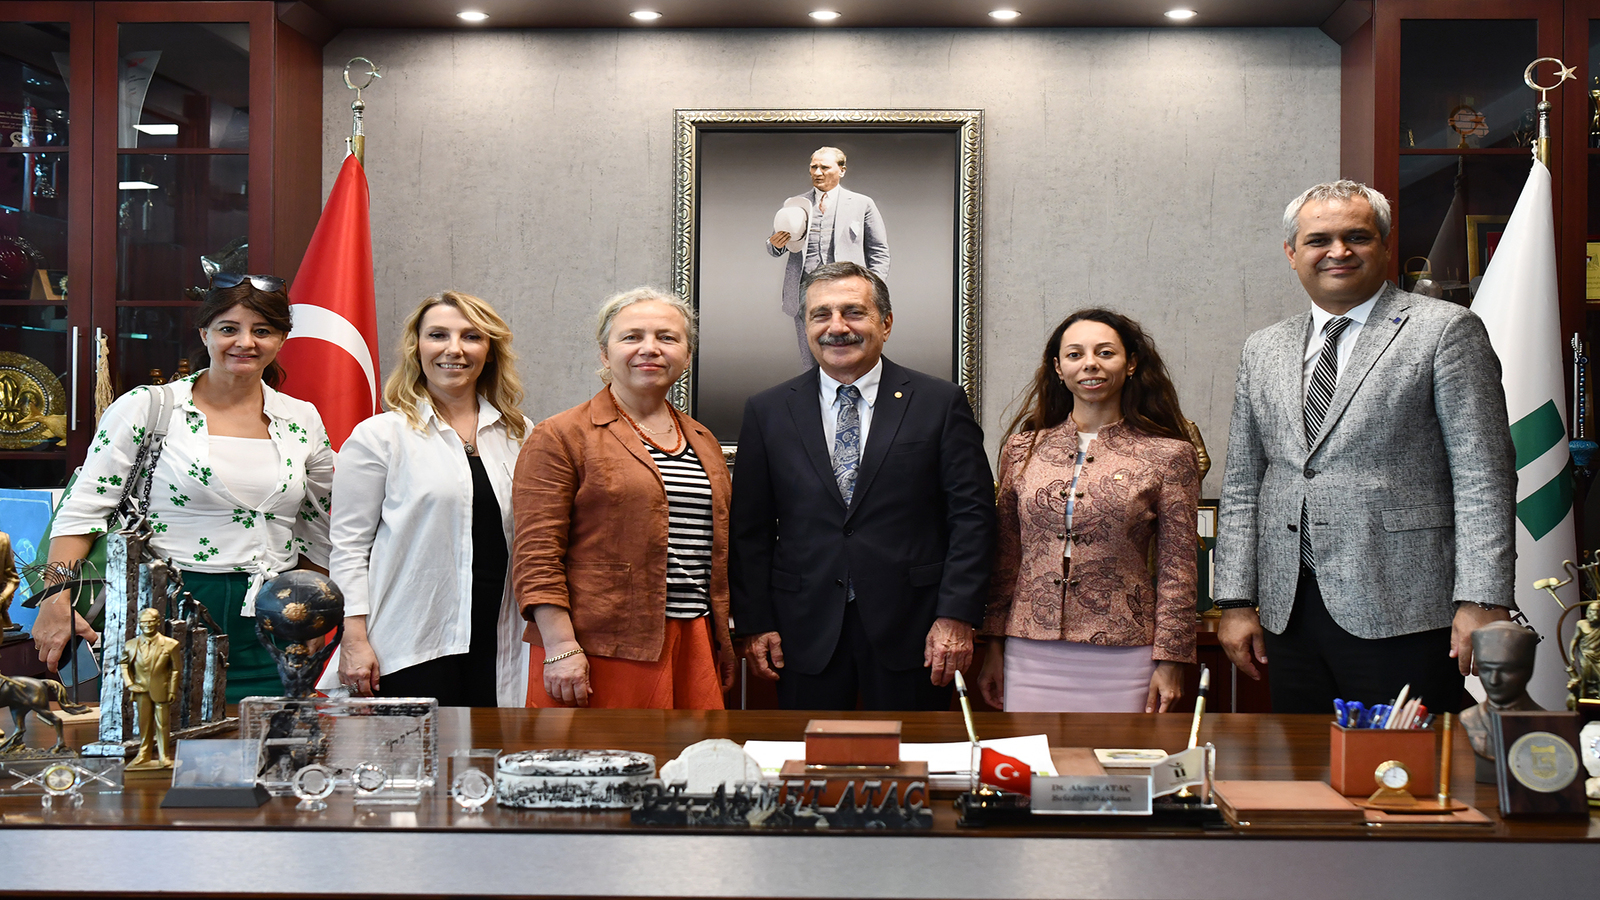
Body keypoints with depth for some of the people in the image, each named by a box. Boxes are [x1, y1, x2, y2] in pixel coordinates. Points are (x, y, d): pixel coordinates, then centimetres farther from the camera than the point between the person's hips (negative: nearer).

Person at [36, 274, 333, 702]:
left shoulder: (303, 421, 10)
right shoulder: (147, 408, -1)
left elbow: (318, 535, 18)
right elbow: (83, 510, -2)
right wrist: (58, 599, -11)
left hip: (268, 631, 3)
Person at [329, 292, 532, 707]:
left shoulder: (519, 436, 12)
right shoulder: (379, 436, 1)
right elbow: (348, 546, -1)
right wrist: (354, 640, -8)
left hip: (496, 646, 4)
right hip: (409, 648, -4)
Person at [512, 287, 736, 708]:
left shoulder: (704, 442, 18)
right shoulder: (560, 437, -1)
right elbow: (536, 555, -8)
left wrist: (724, 643, 19)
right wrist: (561, 649, -16)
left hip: (693, 648, 6)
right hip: (598, 654, -5)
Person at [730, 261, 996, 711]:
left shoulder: (941, 403, 2)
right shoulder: (767, 412, 7)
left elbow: (972, 513, -2)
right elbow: (750, 528, 7)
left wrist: (957, 615, -9)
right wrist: (755, 623, 0)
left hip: (910, 629, -1)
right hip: (806, 632, 1)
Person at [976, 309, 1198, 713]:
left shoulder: (1168, 455, 1)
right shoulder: (1024, 448, 8)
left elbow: (1177, 571, 1)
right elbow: (1005, 556, 13)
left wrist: (1170, 664, -3)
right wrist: (995, 648, 11)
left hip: (1122, 662, -2)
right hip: (1031, 655, 2)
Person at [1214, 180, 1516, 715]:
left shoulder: (1446, 331, 0)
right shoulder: (1262, 352, 16)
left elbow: (1484, 478, -5)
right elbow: (1242, 488, 16)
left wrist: (1482, 602, -13)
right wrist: (1237, 601, 9)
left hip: (1402, 611, -4)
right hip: (1289, 613, 5)